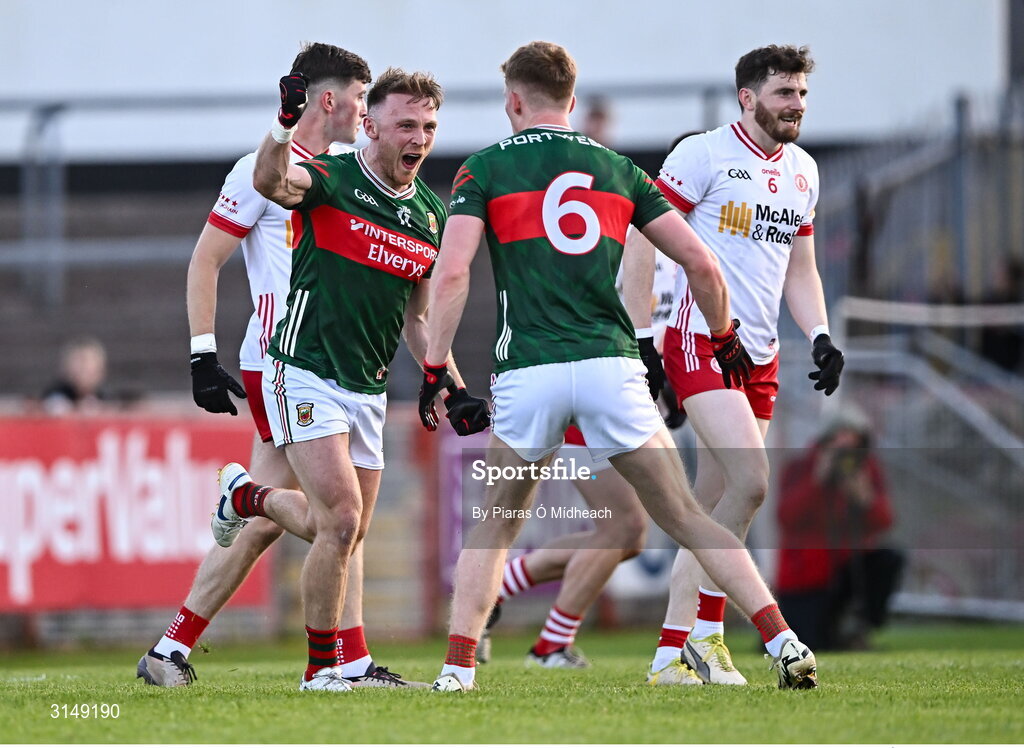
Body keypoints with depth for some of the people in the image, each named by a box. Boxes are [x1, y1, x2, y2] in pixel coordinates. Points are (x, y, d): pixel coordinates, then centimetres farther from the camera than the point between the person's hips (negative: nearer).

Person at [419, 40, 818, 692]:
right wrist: (726, 337, 28)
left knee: (494, 527, 18)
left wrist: (435, 368, -2)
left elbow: (452, 272, -6)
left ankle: (458, 668, 8)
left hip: (528, 371, -1)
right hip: (611, 365, 1)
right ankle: (782, 641, -5)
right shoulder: (617, 168, 16)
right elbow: (701, 264, 13)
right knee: (688, 519, 7)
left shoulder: (486, 168, 8)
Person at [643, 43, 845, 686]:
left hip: (760, 357, 7)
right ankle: (706, 633, -11)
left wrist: (821, 336, 8)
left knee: (714, 506, 6)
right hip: (701, 344, -7)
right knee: (751, 479, -21)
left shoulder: (803, 171, 15)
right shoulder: (703, 154, -7)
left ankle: (671, 651, 10)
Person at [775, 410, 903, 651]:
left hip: (847, 565, 4)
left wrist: (867, 500, -32)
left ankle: (861, 629, -8)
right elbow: (788, 519, -25)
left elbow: (883, 521, -10)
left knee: (890, 560, -25)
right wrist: (817, 481, -33)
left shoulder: (867, 468, -1)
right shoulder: (800, 469, -10)